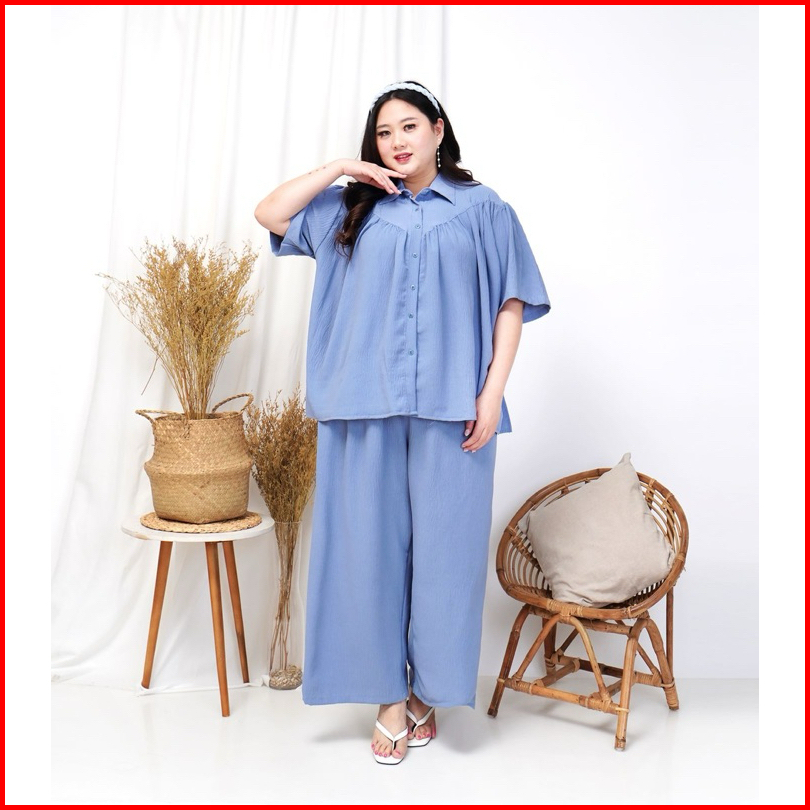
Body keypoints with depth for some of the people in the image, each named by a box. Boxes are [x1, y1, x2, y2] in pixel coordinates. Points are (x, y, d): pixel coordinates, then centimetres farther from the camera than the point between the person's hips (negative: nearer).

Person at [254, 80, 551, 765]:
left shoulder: (482, 208, 9)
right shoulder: (354, 207, 15)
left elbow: (512, 303, 4)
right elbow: (269, 213, 13)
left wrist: (493, 390, -6)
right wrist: (340, 168, 7)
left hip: (450, 406, -1)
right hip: (367, 404, 2)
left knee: (443, 545, 3)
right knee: (371, 542, 3)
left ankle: (427, 690, 19)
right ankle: (389, 695, 16)